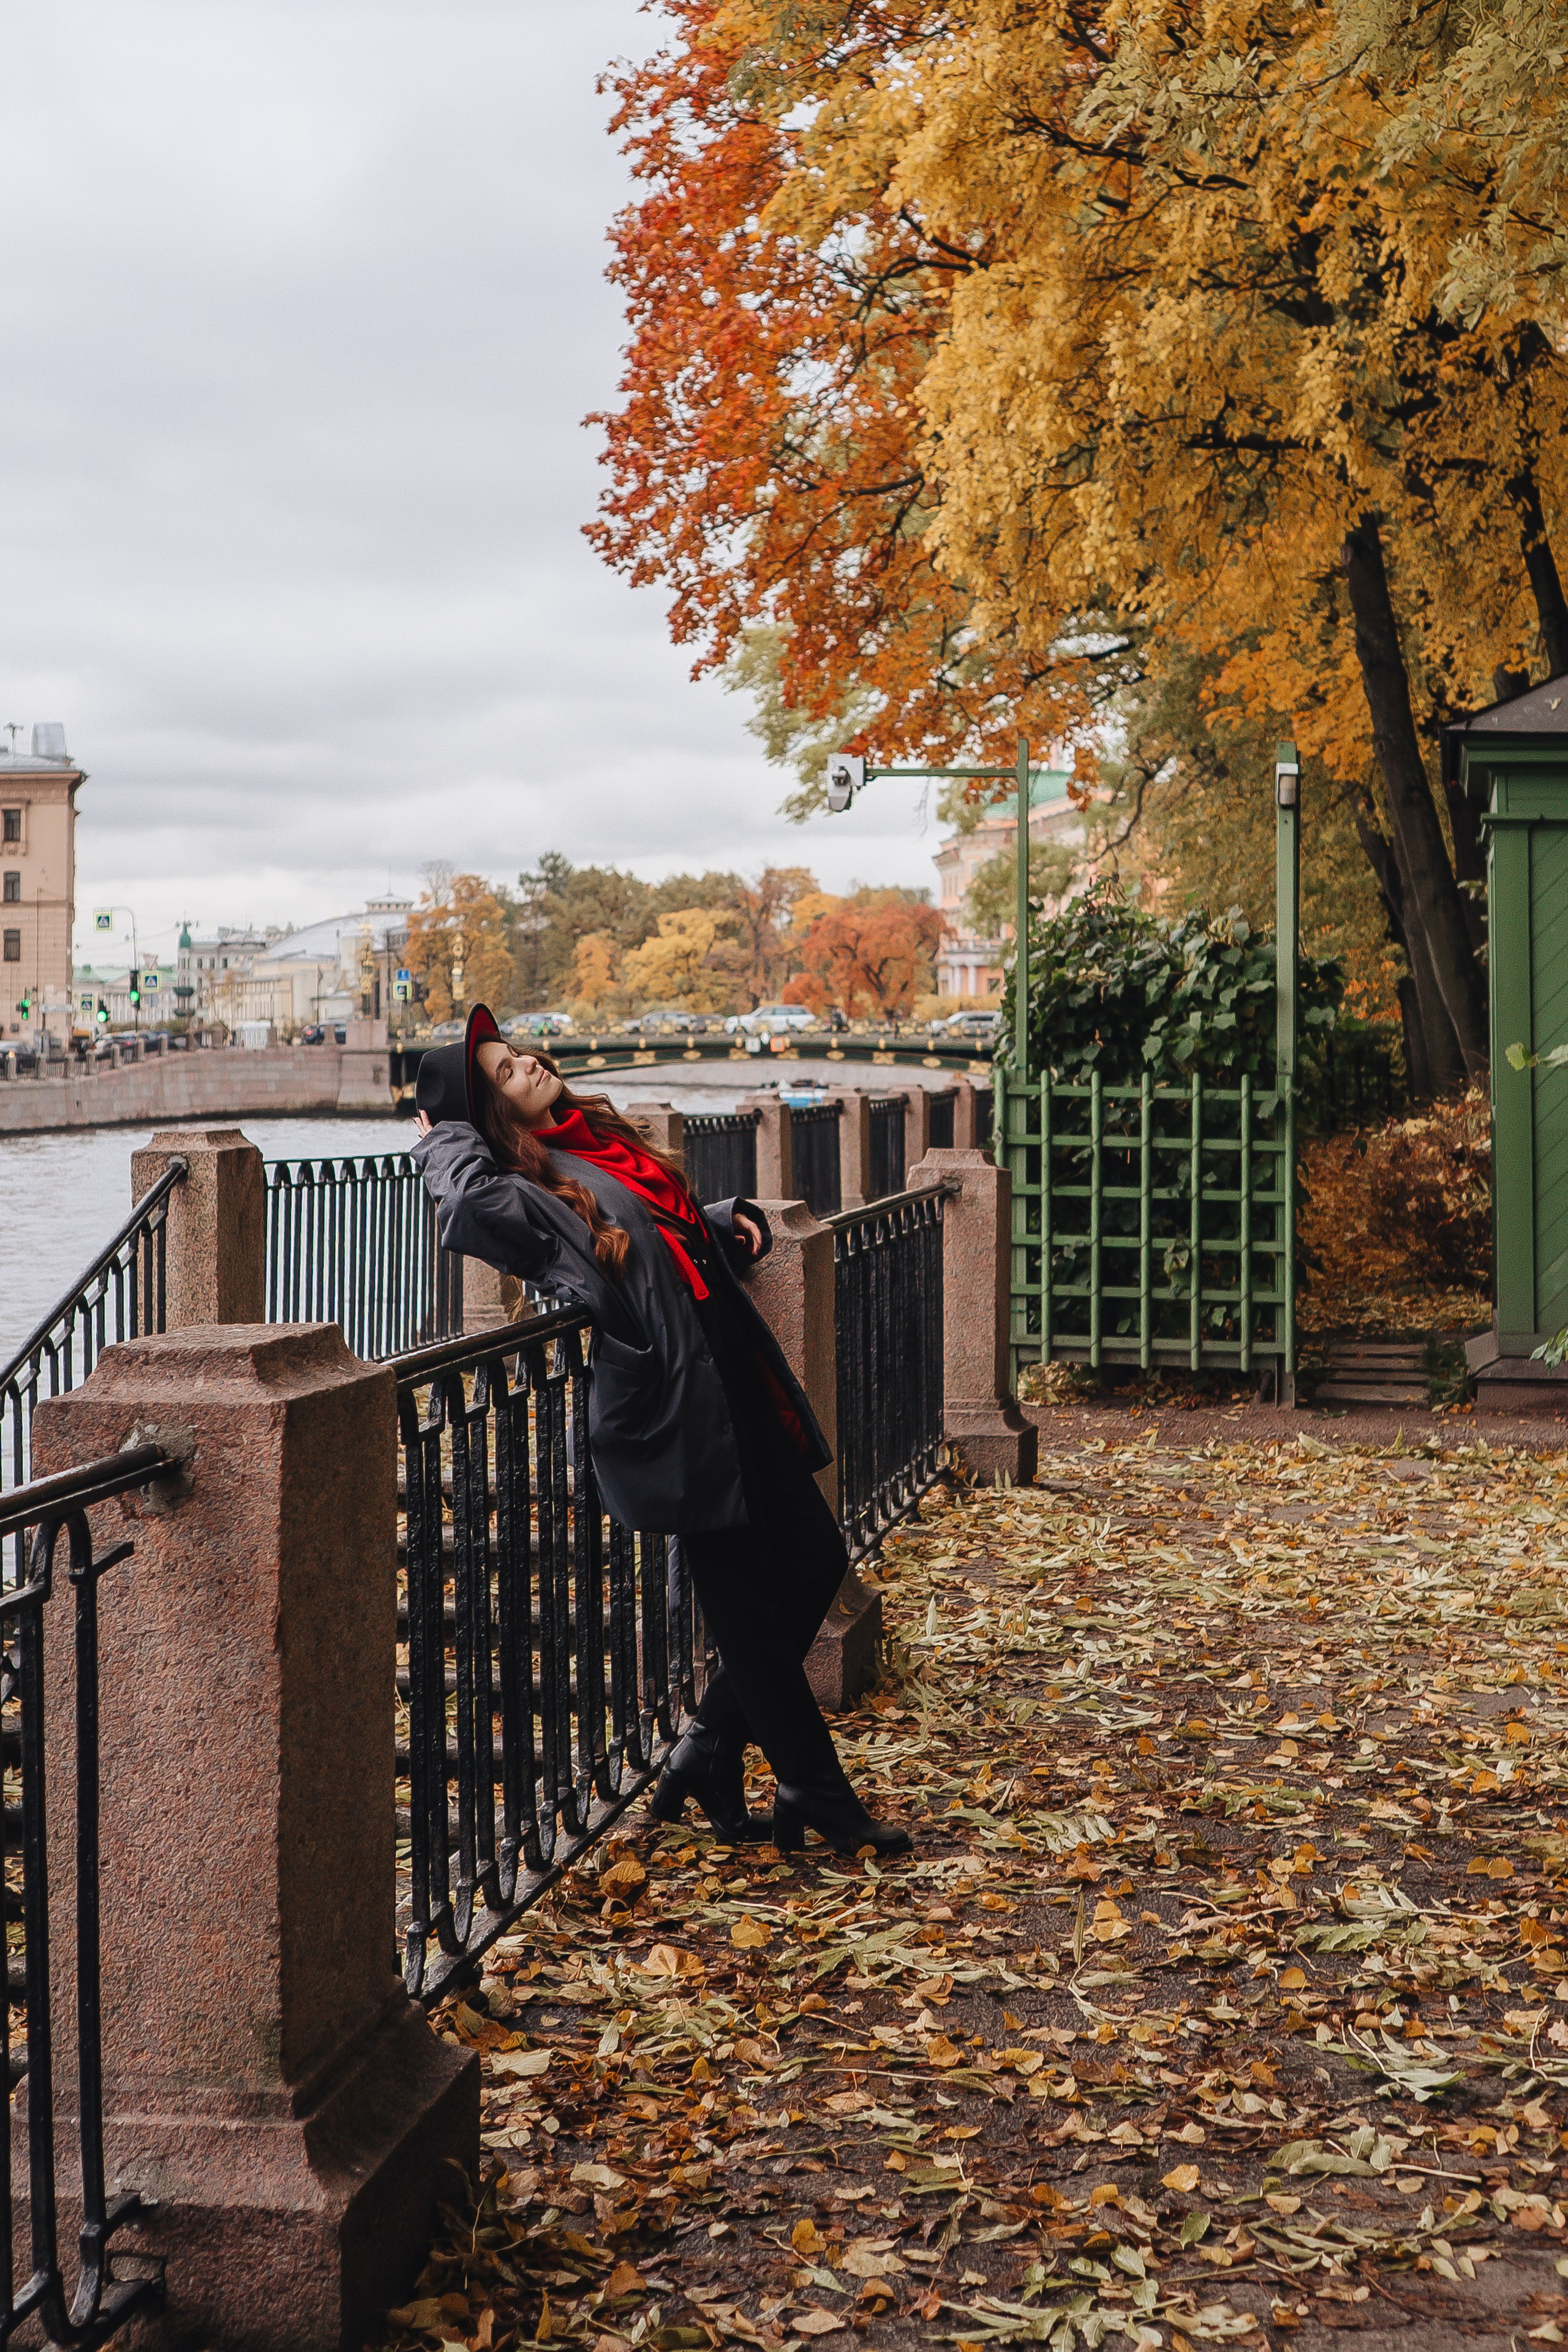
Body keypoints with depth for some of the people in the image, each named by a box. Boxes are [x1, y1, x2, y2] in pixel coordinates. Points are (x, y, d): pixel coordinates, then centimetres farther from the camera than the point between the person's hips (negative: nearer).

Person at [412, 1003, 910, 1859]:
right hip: (671, 1406, -9)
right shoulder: (528, 1186, -6)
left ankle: (707, 1751, 23)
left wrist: (731, 1222, 10)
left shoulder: (601, 1144, 18)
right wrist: (446, 1139, -10)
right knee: (746, 1603, -1)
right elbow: (473, 1210, -30)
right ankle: (818, 1797, 11)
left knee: (814, 1562, 12)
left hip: (736, 1384, 9)